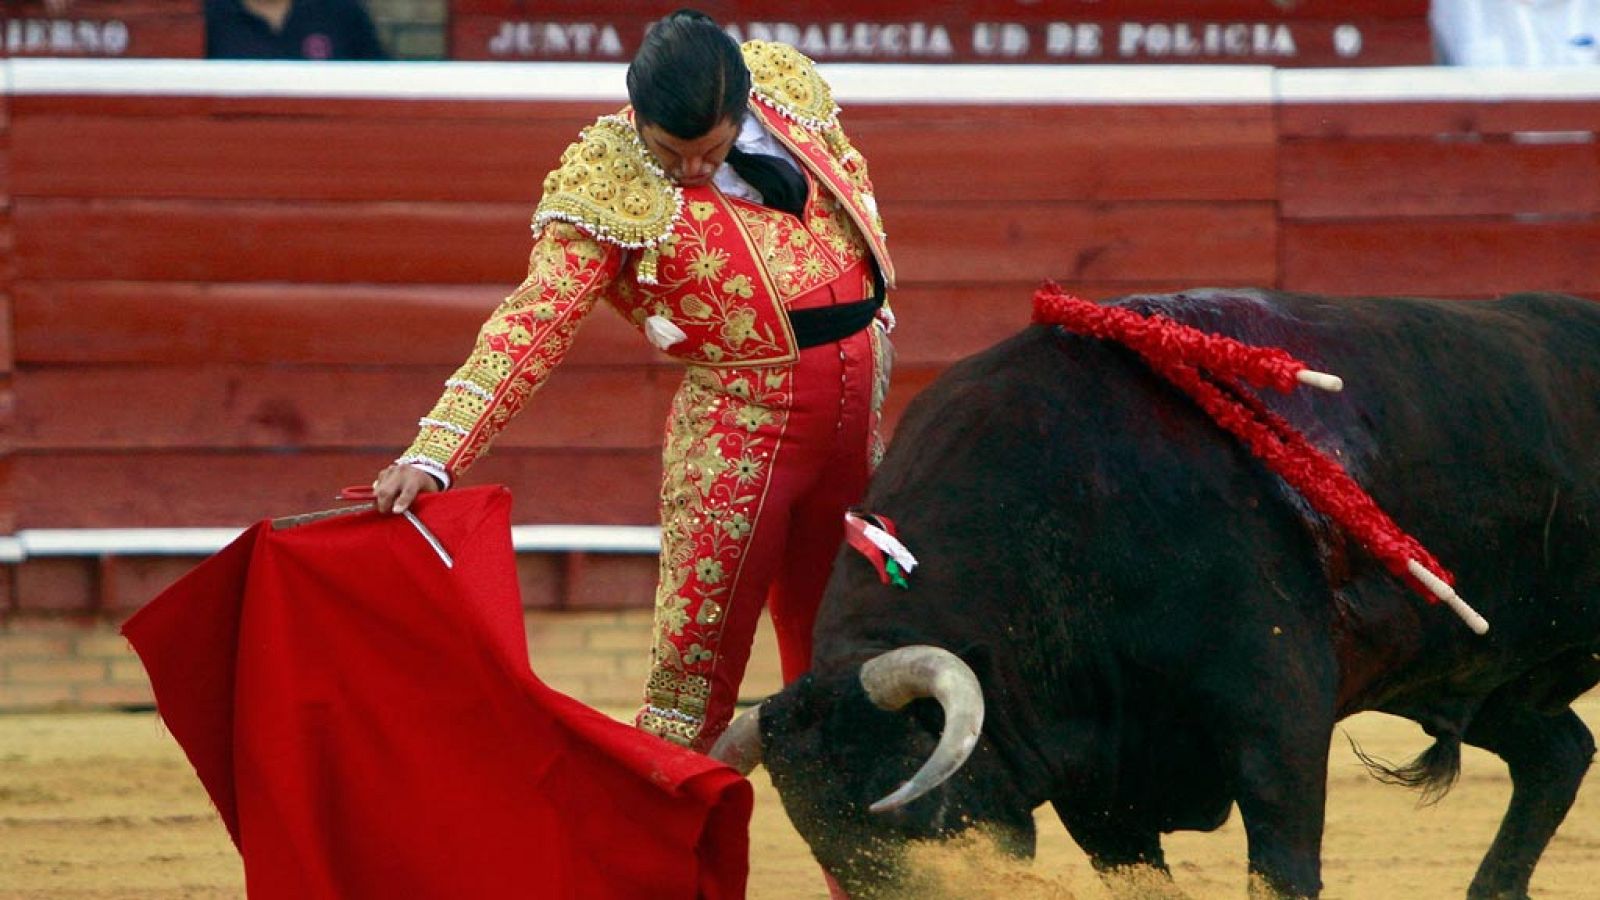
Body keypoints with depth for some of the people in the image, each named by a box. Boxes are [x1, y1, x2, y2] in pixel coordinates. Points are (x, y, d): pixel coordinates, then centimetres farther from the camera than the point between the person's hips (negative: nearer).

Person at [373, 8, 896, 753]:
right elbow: (532, 323, -22)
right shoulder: (607, 185, -15)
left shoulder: (788, 85, -1)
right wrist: (433, 456, -32)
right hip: (739, 422, -5)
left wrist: (876, 322, 20)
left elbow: (853, 183, 18)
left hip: (856, 406, 5)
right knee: (698, 645, -7)